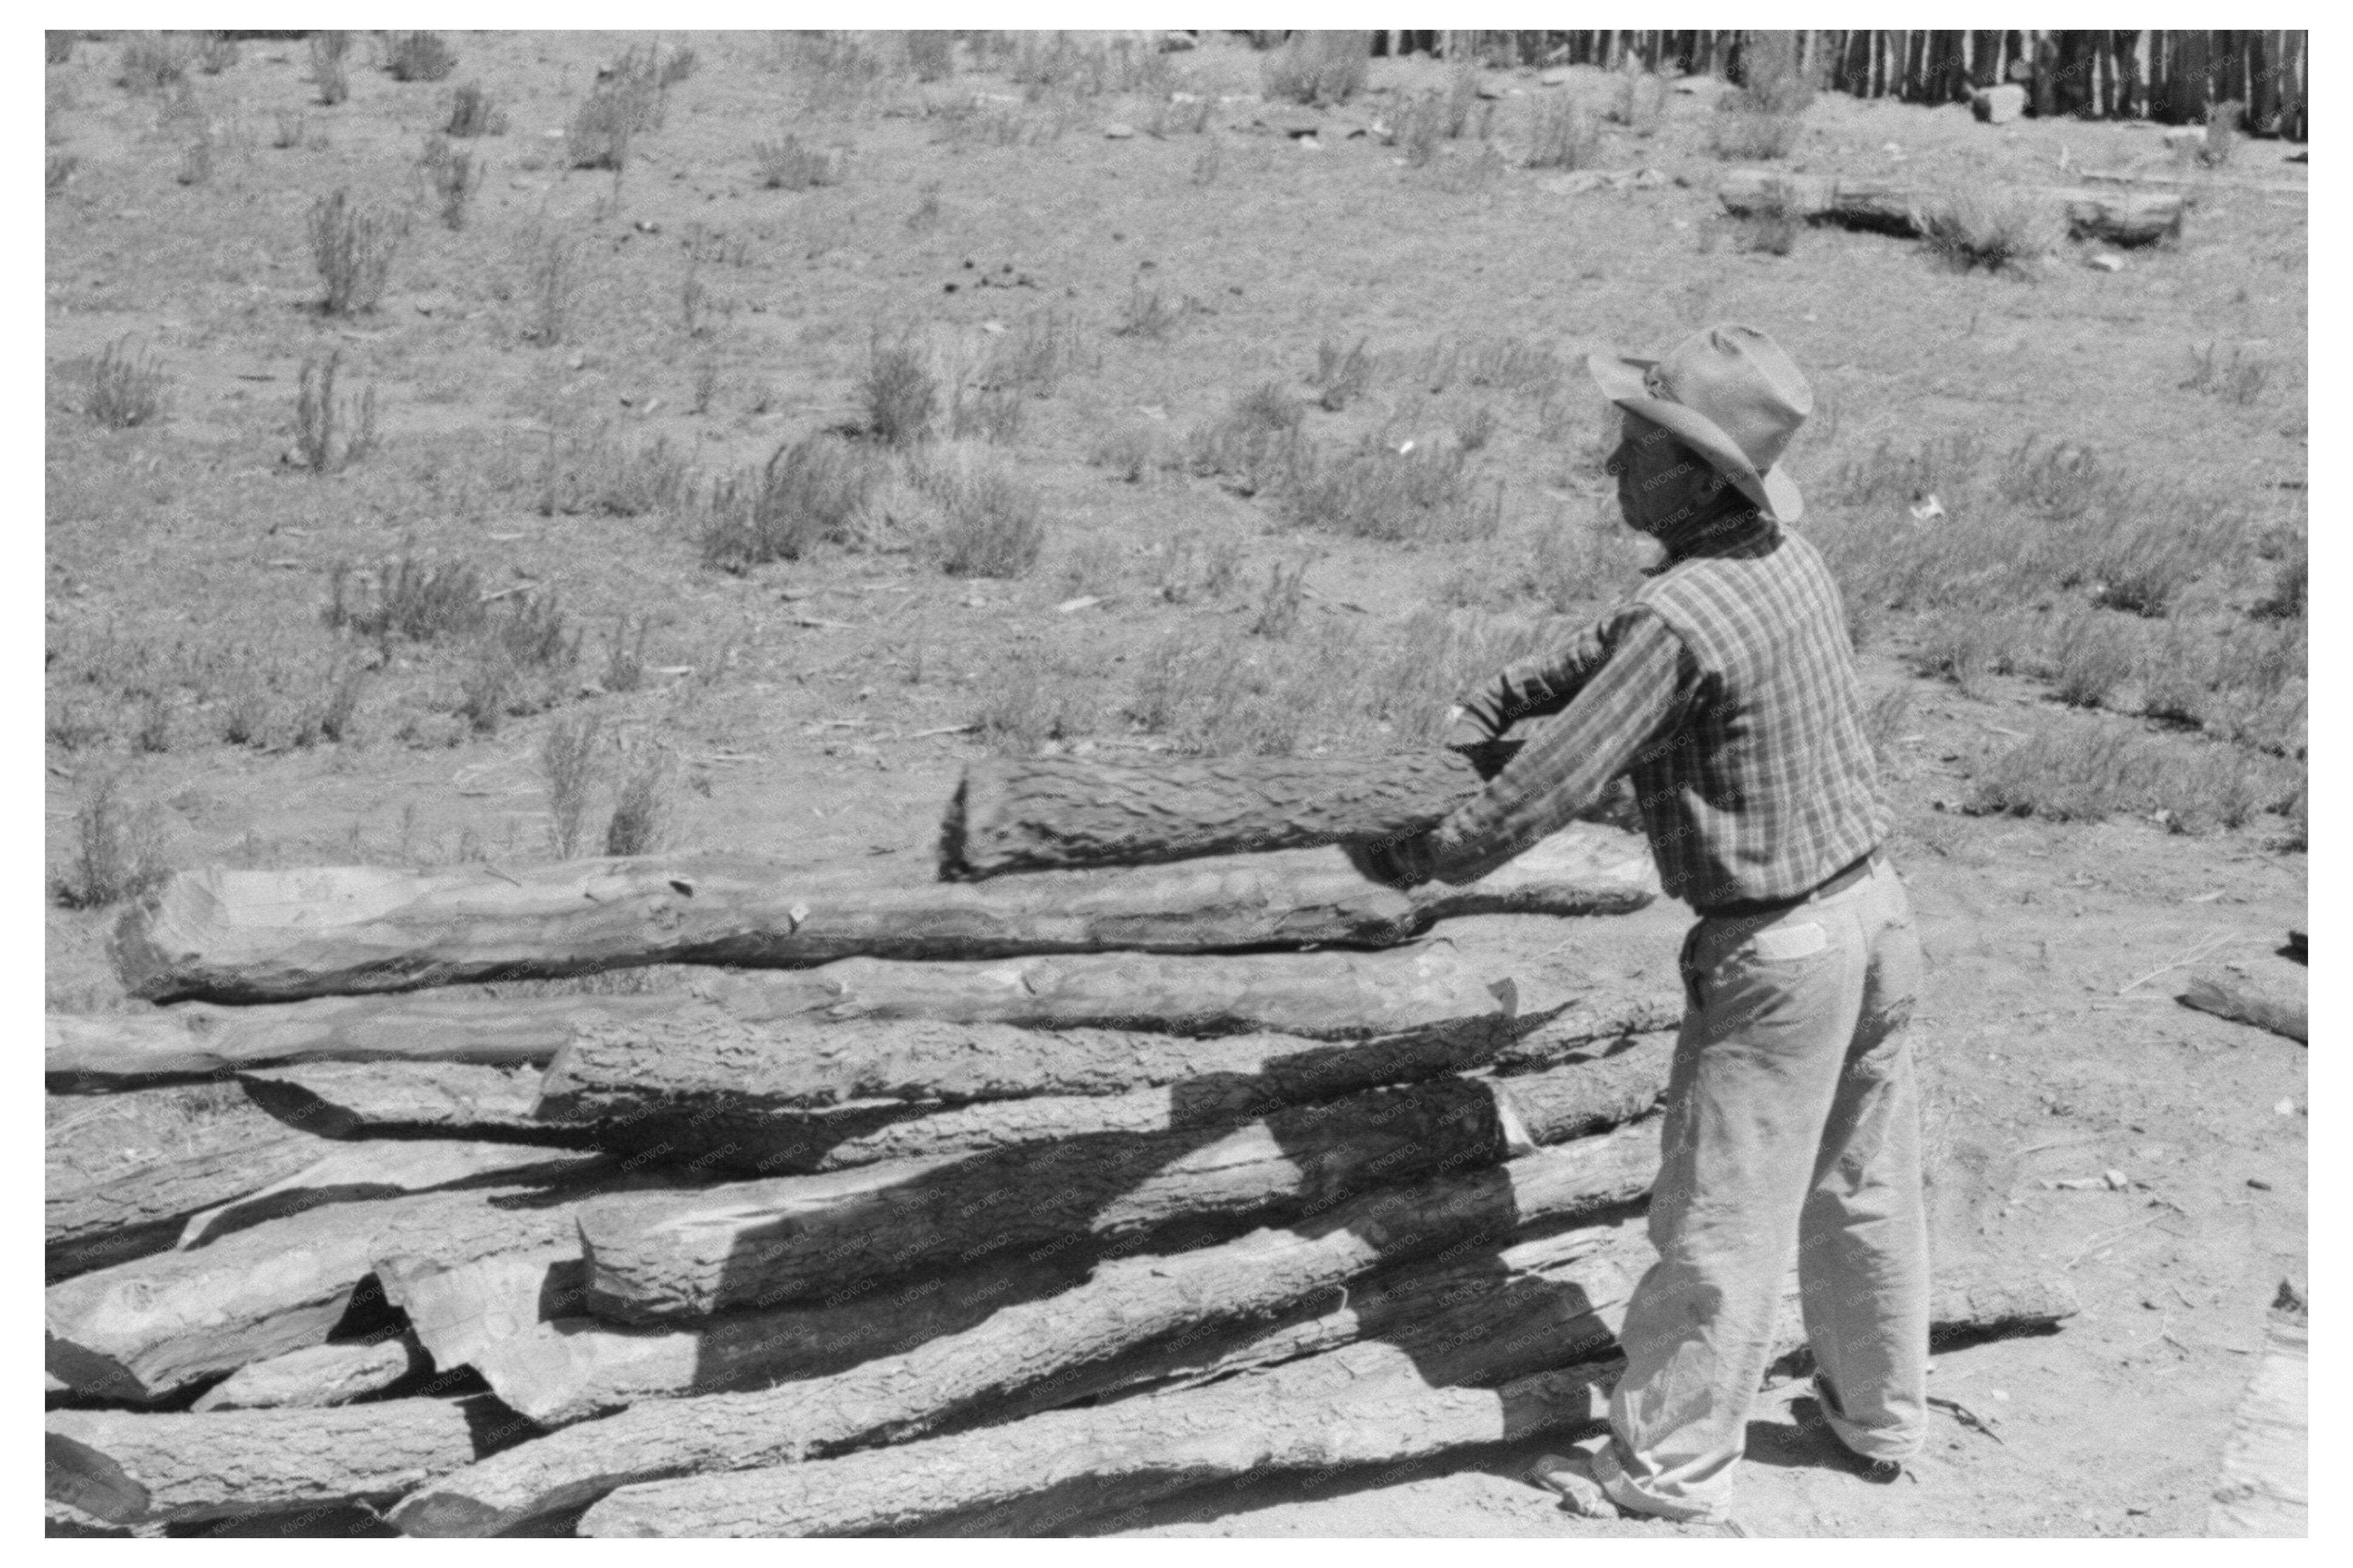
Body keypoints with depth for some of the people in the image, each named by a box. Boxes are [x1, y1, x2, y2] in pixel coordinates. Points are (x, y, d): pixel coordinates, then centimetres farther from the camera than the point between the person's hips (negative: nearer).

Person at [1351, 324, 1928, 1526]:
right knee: (1864, 1188, 22)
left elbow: (1546, 791, -22)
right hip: (1871, 903, 8)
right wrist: (1499, 695, 8)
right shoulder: (1788, 558, 0)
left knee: (1720, 1223, 6)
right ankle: (1878, 1416, 38)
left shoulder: (1683, 618, -26)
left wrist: (1417, 860, -7)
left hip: (1775, 951, -8)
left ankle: (1668, 1463, 21)